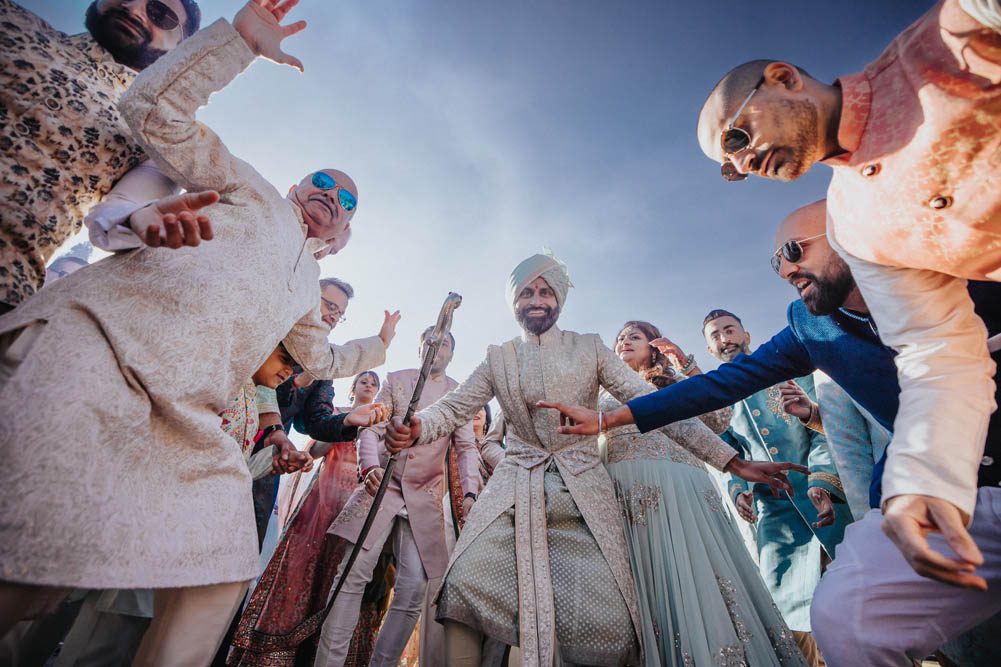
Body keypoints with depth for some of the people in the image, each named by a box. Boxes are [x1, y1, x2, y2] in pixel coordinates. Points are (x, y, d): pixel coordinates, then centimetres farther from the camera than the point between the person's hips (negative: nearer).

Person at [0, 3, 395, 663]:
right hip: (97, 349, -5)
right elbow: (155, 112, 8)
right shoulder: (252, 188, 17)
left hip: (186, 425, 6)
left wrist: (378, 346, 36)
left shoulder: (307, 285, 28)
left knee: (222, 576, 0)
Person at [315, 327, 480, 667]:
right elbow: (371, 428, 1)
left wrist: (470, 492, -17)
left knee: (413, 588, -2)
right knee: (353, 574, -7)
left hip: (424, 497, 1)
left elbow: (467, 447, -1)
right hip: (382, 484, 0)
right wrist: (370, 466, -19)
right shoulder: (396, 380, 8)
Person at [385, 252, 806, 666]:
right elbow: (453, 407, 2)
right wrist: (414, 429, -21)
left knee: (602, 620, -5)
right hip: (514, 490, 1)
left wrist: (734, 462, -7)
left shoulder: (589, 349, 3)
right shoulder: (498, 358, 8)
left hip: (581, 493, 0)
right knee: (463, 583, -12)